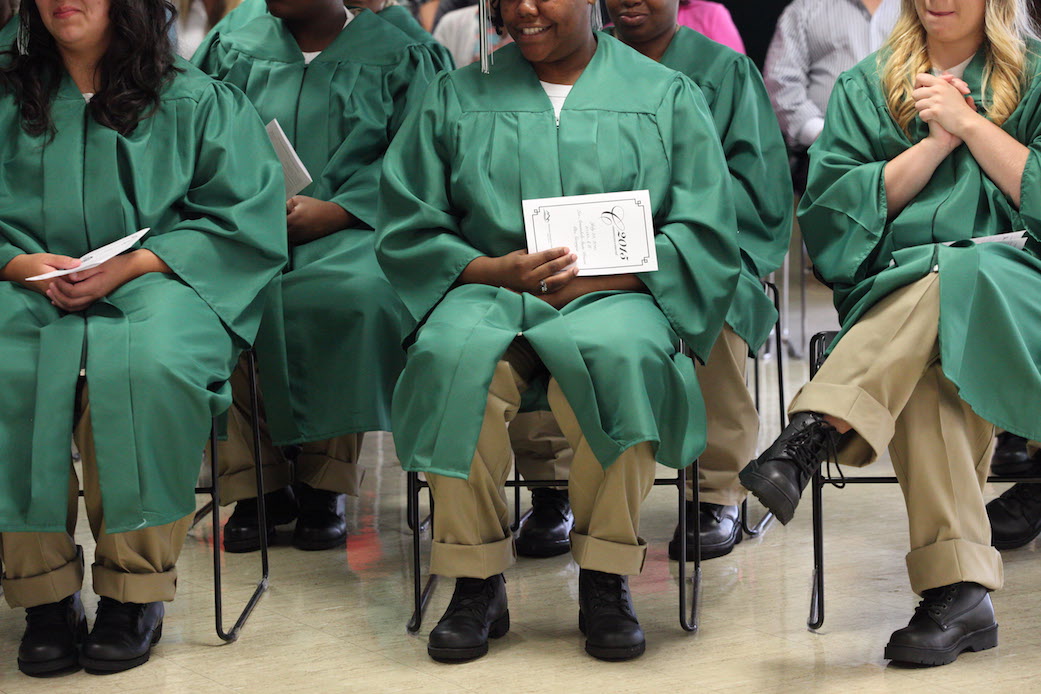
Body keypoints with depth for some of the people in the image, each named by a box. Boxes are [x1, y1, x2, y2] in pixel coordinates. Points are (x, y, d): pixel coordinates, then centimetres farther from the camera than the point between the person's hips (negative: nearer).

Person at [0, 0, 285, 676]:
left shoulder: (198, 101, 10)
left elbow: (246, 222, -1)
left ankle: (134, 592, -24)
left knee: (144, 365, -36)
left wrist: (128, 267, -12)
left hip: (156, 284, -2)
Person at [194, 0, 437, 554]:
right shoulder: (233, 51, 18)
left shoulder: (397, 56, 9)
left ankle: (326, 484, -22)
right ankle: (256, 483, -20)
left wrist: (335, 210, -15)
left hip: (349, 231, -2)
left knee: (356, 293, -37)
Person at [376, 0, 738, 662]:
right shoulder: (455, 98, 17)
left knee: (620, 356, -38)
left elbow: (704, 234, 5)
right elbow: (409, 231, 12)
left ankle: (605, 581, -22)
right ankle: (477, 583, -22)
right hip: (487, 292, 1)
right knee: (454, 358, -35)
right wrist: (497, 271, -8)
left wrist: (590, 279, -9)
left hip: (615, 297, -1)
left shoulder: (667, 95, 13)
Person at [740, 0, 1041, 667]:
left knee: (943, 286, -38)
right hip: (894, 297, 1)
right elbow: (840, 203, 7)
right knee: (922, 374, -35)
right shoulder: (865, 86, 21)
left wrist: (969, 124, -3)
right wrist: (936, 141, -1)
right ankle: (960, 593, -42)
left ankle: (811, 435, -47)